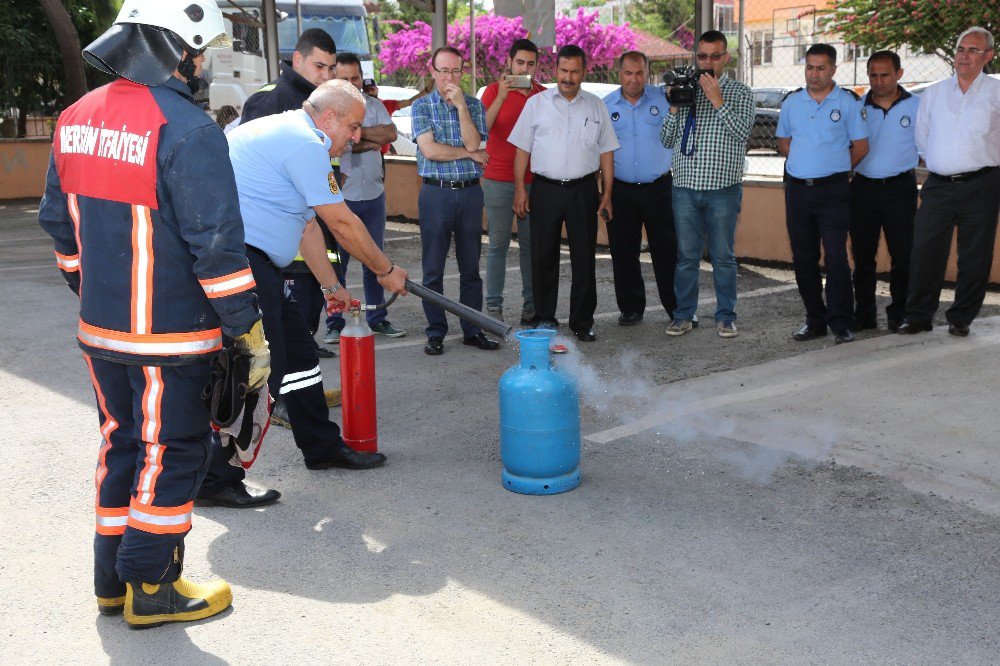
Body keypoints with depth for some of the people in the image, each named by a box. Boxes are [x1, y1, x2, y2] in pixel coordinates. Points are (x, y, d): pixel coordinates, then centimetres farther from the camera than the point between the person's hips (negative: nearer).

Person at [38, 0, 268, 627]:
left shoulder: (76, 120, 6)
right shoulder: (187, 130, -19)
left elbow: (61, 224, 14)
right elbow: (216, 245, -22)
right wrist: (252, 333, -14)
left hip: (99, 329, 8)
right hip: (170, 339, -8)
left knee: (122, 442, 20)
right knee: (172, 454, 7)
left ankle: (113, 579, 31)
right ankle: (150, 590, 18)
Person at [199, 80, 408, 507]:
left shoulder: (286, 134, 23)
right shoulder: (304, 143, -12)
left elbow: (308, 225, 25)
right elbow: (342, 223, -10)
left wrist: (331, 285, 26)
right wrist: (386, 271, 3)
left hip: (252, 262, 11)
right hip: (238, 260, -11)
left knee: (297, 350, 16)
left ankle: (322, 447, 29)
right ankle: (214, 480, 2)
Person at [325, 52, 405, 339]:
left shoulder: (374, 105, 10)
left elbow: (390, 133, -5)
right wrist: (370, 141, -9)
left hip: (373, 196, 4)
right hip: (340, 197, -4)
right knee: (336, 262, 0)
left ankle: (377, 318, 22)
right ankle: (335, 323, 9)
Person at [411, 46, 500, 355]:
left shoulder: (474, 105, 9)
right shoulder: (422, 106, 3)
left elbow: (473, 143, -7)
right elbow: (429, 149, -10)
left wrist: (461, 105, -11)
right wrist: (470, 154, -6)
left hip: (471, 191, 2)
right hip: (436, 192, -2)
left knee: (471, 267, 8)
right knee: (433, 269, 1)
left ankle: (473, 330, 17)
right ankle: (436, 333, 11)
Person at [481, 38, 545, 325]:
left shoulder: (544, 95, 10)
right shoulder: (494, 90, 1)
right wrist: (501, 97, -20)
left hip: (533, 180, 3)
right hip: (498, 179, -3)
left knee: (531, 244, 5)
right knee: (498, 244, -1)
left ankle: (531, 304, 13)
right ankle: (494, 305, 5)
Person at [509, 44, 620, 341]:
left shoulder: (596, 106, 9)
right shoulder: (537, 103, 6)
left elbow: (606, 152, 10)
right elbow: (522, 149, 5)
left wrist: (607, 193, 4)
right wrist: (520, 189, -2)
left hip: (583, 189, 1)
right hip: (545, 189, 0)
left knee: (584, 258, 2)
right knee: (543, 256, 5)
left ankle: (582, 322, 11)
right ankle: (545, 318, 17)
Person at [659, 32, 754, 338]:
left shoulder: (740, 93, 5)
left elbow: (742, 131, -11)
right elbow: (667, 140, 9)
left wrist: (717, 100, -15)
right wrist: (675, 108, -5)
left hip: (722, 189, -2)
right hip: (685, 186, 2)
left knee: (723, 256, 4)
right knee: (686, 255, 7)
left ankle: (726, 316, 14)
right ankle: (684, 314, 16)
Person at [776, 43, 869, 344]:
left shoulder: (848, 102, 0)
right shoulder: (791, 102, 10)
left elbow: (861, 147, 3)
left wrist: (835, 168, 6)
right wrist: (808, 163, 10)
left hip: (833, 190, -4)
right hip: (797, 189, 4)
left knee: (836, 257, -9)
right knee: (803, 258, 8)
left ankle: (842, 325, -3)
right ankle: (815, 320, 18)